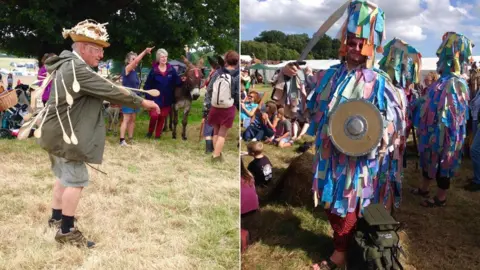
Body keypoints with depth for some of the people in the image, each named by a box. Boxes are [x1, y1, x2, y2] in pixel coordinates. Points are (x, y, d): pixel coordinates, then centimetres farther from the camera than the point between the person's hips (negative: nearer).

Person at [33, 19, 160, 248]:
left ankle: (56, 218, 35)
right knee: (76, 179, -3)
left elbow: (102, 90, 12)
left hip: (60, 132, 11)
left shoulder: (69, 66, 10)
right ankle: (66, 231, 7)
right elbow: (110, 91, -23)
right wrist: (142, 102, -15)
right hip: (65, 134, -11)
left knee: (65, 176, 21)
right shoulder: (77, 69, -24)